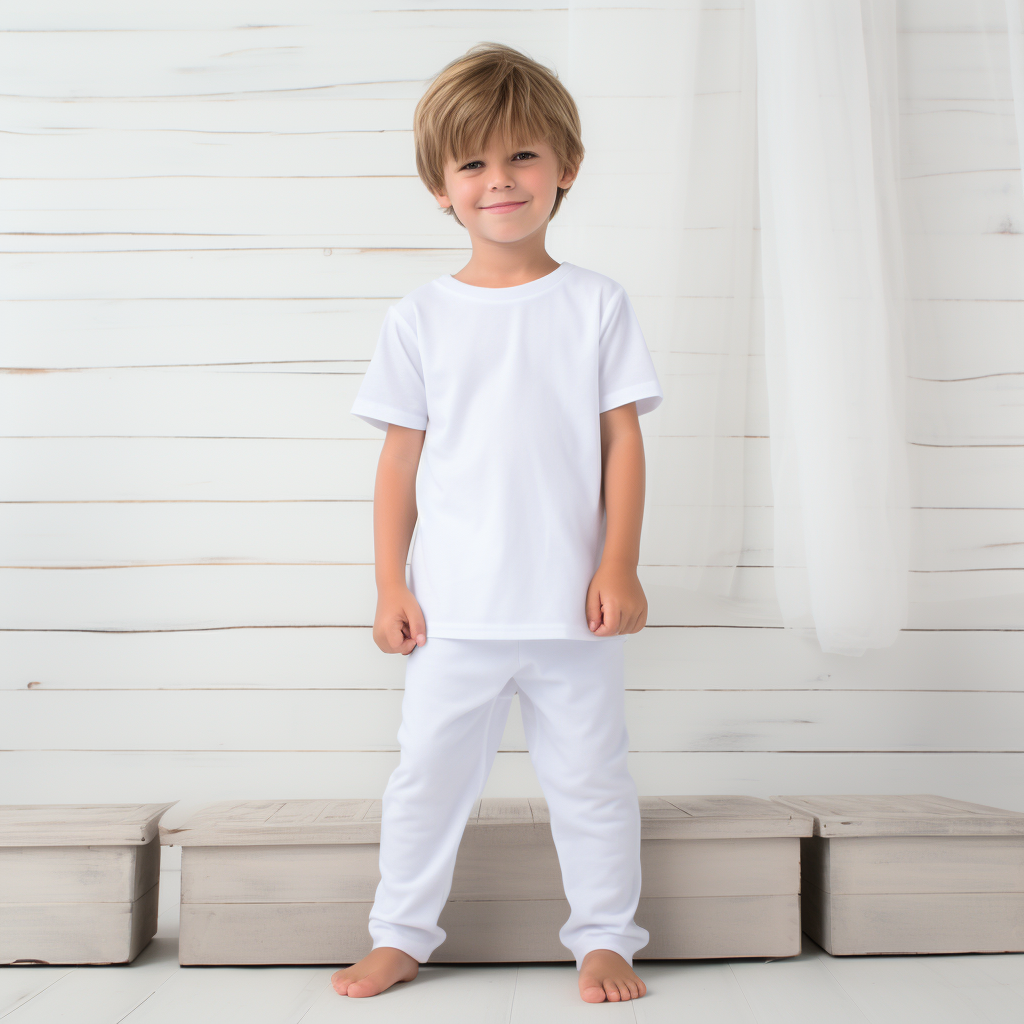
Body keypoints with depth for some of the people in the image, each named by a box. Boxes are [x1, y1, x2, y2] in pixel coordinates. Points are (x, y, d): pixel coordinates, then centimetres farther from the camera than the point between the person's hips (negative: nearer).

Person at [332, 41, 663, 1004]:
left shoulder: (595, 304, 2)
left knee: (588, 778, 11)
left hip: (572, 604, 0)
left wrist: (618, 565, -6)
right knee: (426, 773, 11)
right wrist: (391, 584, 0)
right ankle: (400, 935, 30)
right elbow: (401, 458, 4)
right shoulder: (420, 317, 3)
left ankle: (605, 936, 29)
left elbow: (622, 439, 1)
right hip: (454, 608, 1)